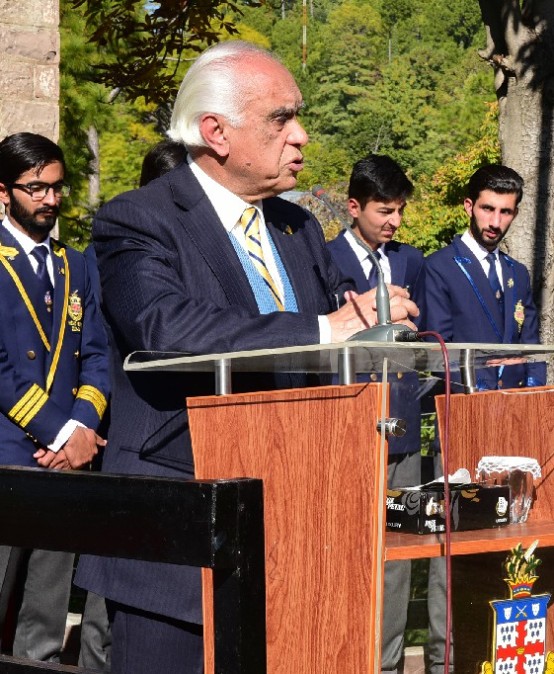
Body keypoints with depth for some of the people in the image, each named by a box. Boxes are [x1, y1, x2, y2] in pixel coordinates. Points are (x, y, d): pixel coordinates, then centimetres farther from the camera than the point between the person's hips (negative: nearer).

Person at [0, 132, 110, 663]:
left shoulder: (73, 266, 18)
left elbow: (96, 355, 13)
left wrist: (83, 427, -5)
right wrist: (60, 434, -11)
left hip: (66, 459, 6)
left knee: (46, 630, 7)